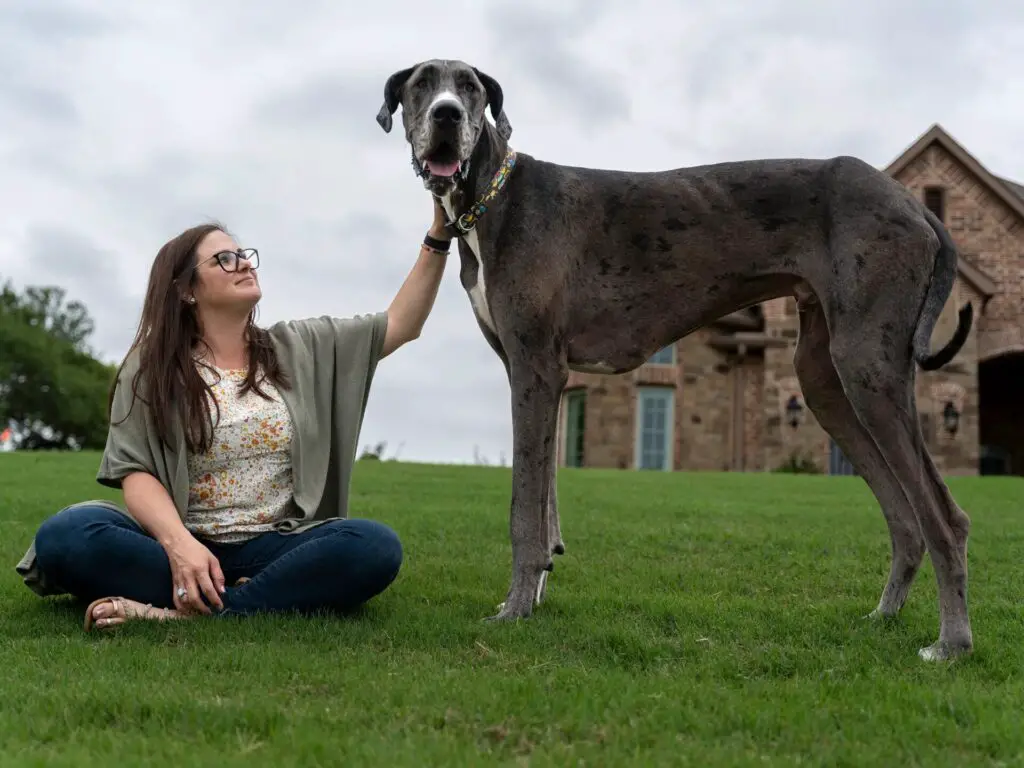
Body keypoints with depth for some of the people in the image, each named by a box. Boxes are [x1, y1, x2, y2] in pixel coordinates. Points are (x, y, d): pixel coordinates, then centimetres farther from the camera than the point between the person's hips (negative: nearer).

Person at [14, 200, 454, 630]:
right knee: (65, 535, -31)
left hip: (275, 548, 2)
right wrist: (179, 543, -25)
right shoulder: (150, 369, 6)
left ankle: (186, 612, -33)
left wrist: (438, 236, 3)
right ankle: (283, 596, -31)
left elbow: (400, 325, 14)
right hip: (182, 545, -1)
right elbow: (136, 473, -4)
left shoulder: (299, 349, 15)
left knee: (376, 547, -30)